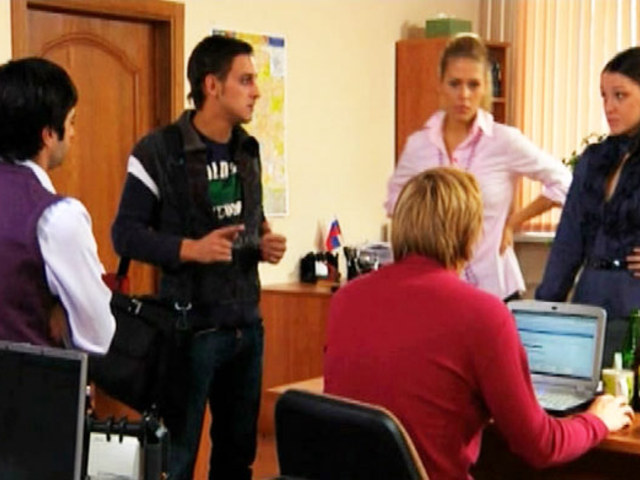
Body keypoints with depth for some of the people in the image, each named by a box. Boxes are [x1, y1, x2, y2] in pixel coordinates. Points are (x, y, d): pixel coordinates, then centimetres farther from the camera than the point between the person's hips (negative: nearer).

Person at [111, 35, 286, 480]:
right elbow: (125, 234, -11)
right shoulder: (158, 151, -12)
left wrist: (265, 241, 0)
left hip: (247, 324, 7)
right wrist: (190, 249, -24)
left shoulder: (248, 150, 9)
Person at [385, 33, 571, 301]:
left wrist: (514, 221, 4)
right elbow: (395, 199, 21)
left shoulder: (505, 142, -4)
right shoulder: (418, 145, 4)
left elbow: (563, 184, 5)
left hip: (494, 287, -2)